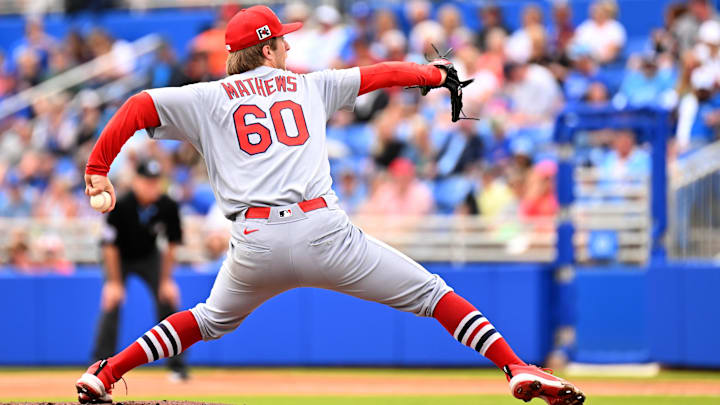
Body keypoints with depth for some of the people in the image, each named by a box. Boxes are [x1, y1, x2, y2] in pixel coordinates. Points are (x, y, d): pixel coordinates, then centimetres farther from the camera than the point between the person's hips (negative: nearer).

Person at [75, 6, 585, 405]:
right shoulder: (309, 86, 20)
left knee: (214, 319, 29)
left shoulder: (211, 98, 16)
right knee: (430, 292, 5)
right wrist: (434, 73, 46)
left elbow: (139, 106, 9)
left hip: (256, 242, 2)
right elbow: (377, 74, 30)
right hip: (323, 230, -2)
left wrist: (98, 169, 12)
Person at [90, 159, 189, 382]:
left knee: (168, 301, -7)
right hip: (120, 257, -3)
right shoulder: (121, 206, -30)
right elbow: (110, 246, -22)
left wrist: (166, 280, -10)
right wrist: (114, 283, -22)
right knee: (111, 305, -17)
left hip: (149, 257, 3)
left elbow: (171, 245, -9)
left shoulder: (168, 207, -21)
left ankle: (176, 365, 2)